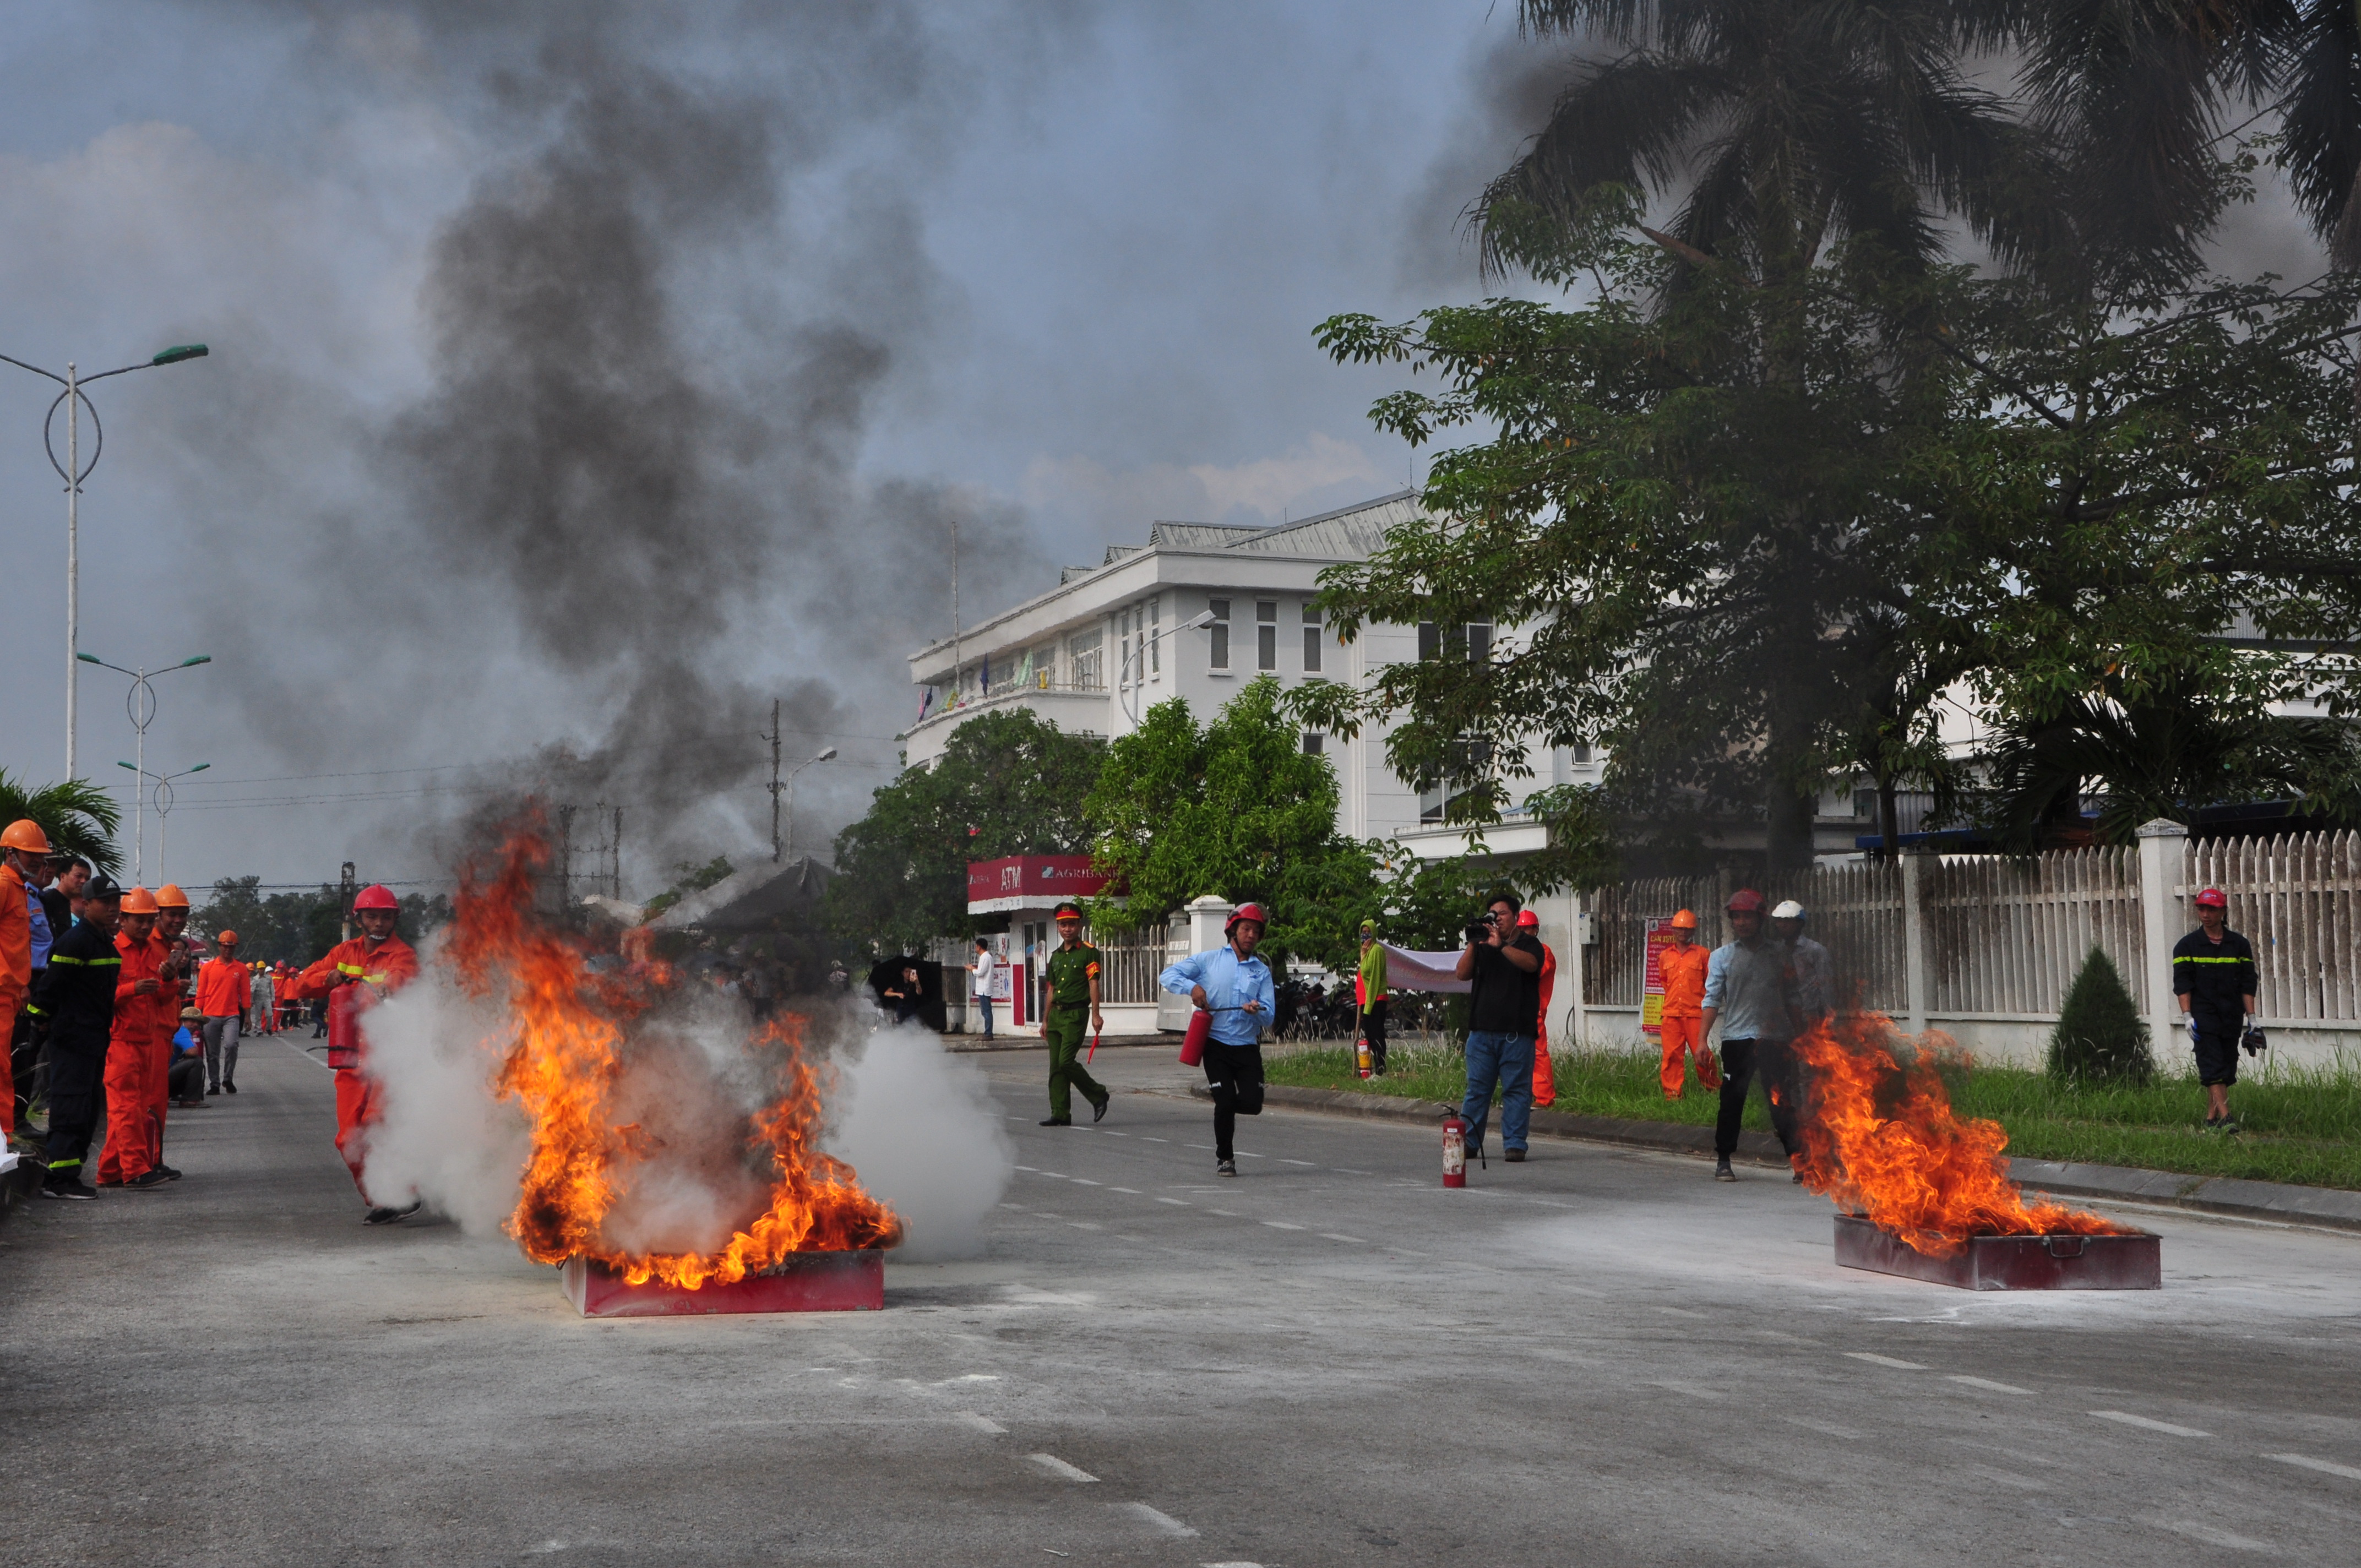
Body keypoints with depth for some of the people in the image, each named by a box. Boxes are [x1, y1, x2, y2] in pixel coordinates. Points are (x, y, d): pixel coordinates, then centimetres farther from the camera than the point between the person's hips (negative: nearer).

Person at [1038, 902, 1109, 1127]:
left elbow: (1093, 984, -8)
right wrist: (1045, 1020, 20)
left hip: (1075, 1013, -7)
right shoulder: (1056, 956, 17)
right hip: (1056, 1014, 7)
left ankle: (1099, 1096, 2)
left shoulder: (1088, 952, -3)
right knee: (1055, 1066, 3)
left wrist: (1095, 1015, -15)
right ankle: (1060, 1114, 5)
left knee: (1066, 1061, -16)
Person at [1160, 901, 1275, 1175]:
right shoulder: (1209, 960, 7)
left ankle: (1223, 1104, 25)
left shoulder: (1262, 971, 15)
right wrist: (1191, 987, -17)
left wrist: (1257, 1010, -17)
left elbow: (1270, 1015, 6)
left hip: (1247, 1047, 3)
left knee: (1252, 1104, -10)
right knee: (1225, 1101, -11)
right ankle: (1224, 1158, 10)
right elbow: (1167, 975, 2)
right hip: (1216, 1045, -3)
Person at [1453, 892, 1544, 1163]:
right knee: (1477, 1088, 3)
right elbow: (1462, 974, 6)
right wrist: (1472, 944, -5)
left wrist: (1500, 946, -20)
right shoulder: (1482, 945, 17)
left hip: (1516, 1032, -3)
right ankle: (1468, 1142, 6)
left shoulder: (1529, 944, 8)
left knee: (1517, 1089, -3)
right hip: (1481, 1029, 3)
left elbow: (1530, 964, -15)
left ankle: (1515, 1144, -1)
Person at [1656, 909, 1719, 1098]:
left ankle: (1714, 1089, 13)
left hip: (1695, 1013, -3)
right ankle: (1673, 1094, 6)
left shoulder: (1703, 954, 3)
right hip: (1671, 1014, 3)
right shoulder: (1665, 956, 13)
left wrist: (1704, 1004, 5)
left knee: (1701, 1054, -5)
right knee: (1672, 1055, 1)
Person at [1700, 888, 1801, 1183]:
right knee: (1732, 1102, 3)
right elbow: (1712, 999, 3)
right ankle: (1723, 1161, 14)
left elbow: (1791, 996, 14)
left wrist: (1797, 1036, 10)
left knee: (1782, 1103, -1)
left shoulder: (1779, 953, 10)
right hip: (1737, 1039, 0)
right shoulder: (1722, 956, 8)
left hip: (1774, 1038, 0)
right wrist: (1702, 1039, -6)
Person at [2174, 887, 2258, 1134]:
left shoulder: (2240, 945, 8)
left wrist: (2251, 1017, 2)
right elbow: (2182, 984, -1)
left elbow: (2248, 984, 8)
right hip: (2203, 1018, -3)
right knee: (2213, 1068, -12)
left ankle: (2211, 1118, 12)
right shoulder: (2187, 946, 3)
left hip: (2232, 1019, 3)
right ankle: (2225, 1117, -18)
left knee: (2226, 1069, 4)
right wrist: (2187, 1016, -10)